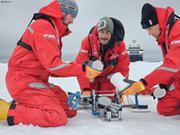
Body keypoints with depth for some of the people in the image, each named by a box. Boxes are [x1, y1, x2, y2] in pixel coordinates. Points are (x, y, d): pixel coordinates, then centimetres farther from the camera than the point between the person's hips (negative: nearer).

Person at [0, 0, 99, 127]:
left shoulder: (52, 29, 19)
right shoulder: (43, 26, -14)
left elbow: (49, 68, 15)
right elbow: (52, 64, -22)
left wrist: (82, 69, 5)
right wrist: (82, 69, -18)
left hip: (36, 80, 10)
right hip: (24, 80, -10)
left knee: (69, 111, 5)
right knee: (58, 117, -21)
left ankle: (24, 106, 7)